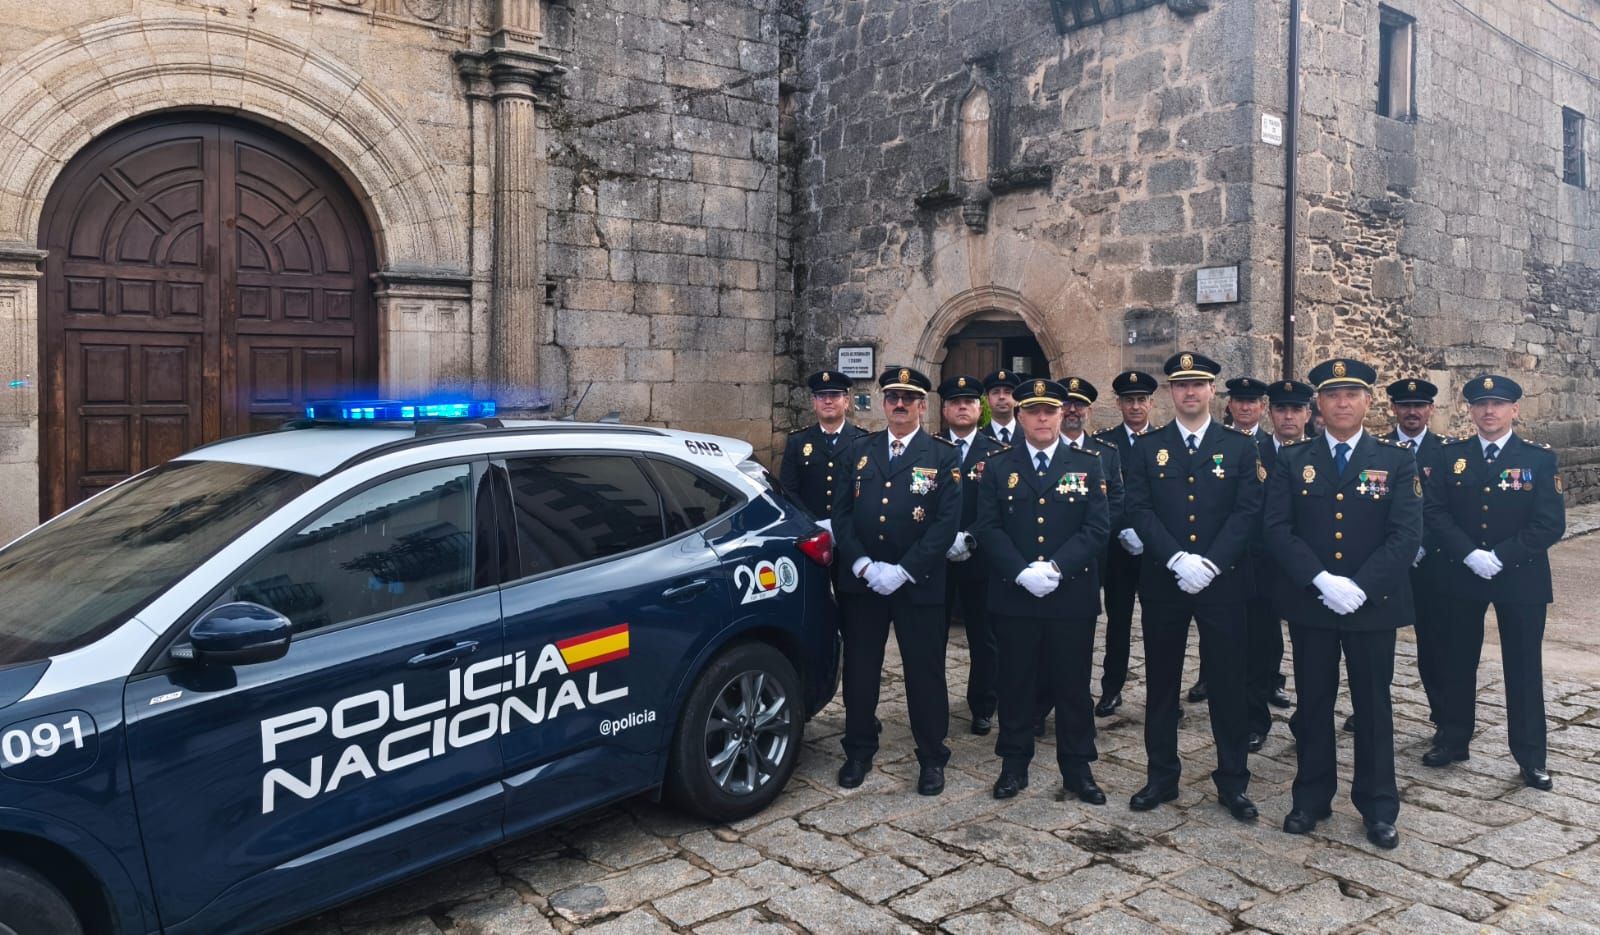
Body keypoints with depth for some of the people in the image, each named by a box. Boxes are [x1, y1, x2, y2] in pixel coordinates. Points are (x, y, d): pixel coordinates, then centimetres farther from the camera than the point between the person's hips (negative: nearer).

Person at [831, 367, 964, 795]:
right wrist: (863, 565, -10)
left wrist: (903, 571, -16)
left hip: (919, 584, -3)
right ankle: (859, 751, 27)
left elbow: (947, 521, -10)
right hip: (862, 580, 3)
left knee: (925, 672, 6)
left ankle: (932, 757, 22)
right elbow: (841, 513, 3)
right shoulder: (859, 450, 8)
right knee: (859, 668, 11)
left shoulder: (943, 456, -2)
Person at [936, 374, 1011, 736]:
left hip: (980, 560, 0)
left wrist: (970, 539, -17)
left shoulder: (997, 453, 3)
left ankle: (983, 709, 22)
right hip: (934, 558, 1)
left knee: (983, 639, 9)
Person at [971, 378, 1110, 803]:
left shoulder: (1088, 464, 5)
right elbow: (987, 528, -2)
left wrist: (1056, 568, -16)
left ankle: (1077, 768, 21)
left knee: (1074, 684, 8)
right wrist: (1022, 572, -16)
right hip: (1014, 594, 0)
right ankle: (1014, 764, 22)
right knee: (1015, 682, 9)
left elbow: (1097, 526, -4)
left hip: (1073, 594, 0)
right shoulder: (999, 468, 6)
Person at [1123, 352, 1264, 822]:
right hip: (1162, 584, 1)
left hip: (1223, 584, -1)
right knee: (1161, 684, 9)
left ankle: (1232, 781, 19)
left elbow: (1247, 512, -4)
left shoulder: (1239, 447, 5)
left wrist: (1210, 564, -16)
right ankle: (1162, 776, 21)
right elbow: (1140, 511, -3)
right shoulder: (1147, 449, 6)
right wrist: (1178, 560, -16)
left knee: (1228, 684, 6)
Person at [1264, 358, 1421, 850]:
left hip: (1374, 604, 0)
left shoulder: (1396, 460, 1)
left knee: (1373, 705, 9)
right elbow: (1278, 529, -6)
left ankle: (1378, 807, 23)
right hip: (1309, 603, 1)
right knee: (1312, 703, 10)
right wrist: (1321, 581, -18)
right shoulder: (1292, 461, 2)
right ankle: (1311, 798, 24)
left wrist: (1360, 586, -18)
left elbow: (1407, 534, -8)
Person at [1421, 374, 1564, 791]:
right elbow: (1435, 512, -4)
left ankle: (1531, 757, 16)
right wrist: (1470, 554, -16)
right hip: (1462, 575, 2)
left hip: (1521, 578, -1)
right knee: (1457, 662, 11)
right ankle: (1454, 739, 26)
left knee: (1524, 667, 5)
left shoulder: (1540, 458, -3)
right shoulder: (1448, 455, 1)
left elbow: (1551, 523, -9)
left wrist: (1500, 556, -16)